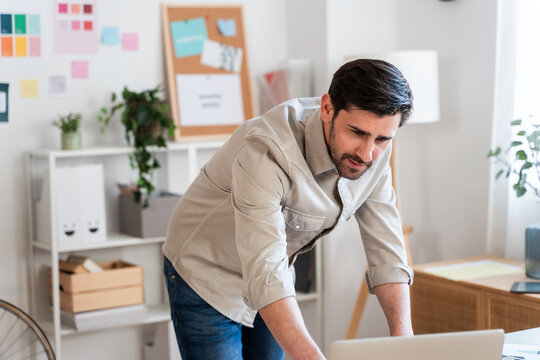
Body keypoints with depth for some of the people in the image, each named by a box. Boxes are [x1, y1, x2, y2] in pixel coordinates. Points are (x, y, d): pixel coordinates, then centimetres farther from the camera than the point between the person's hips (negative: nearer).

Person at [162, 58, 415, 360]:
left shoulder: (374, 149, -15)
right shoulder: (266, 151, -36)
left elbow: (386, 248, -11)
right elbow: (265, 276, -43)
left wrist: (402, 334, -24)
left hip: (275, 275, 6)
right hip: (206, 278, -6)